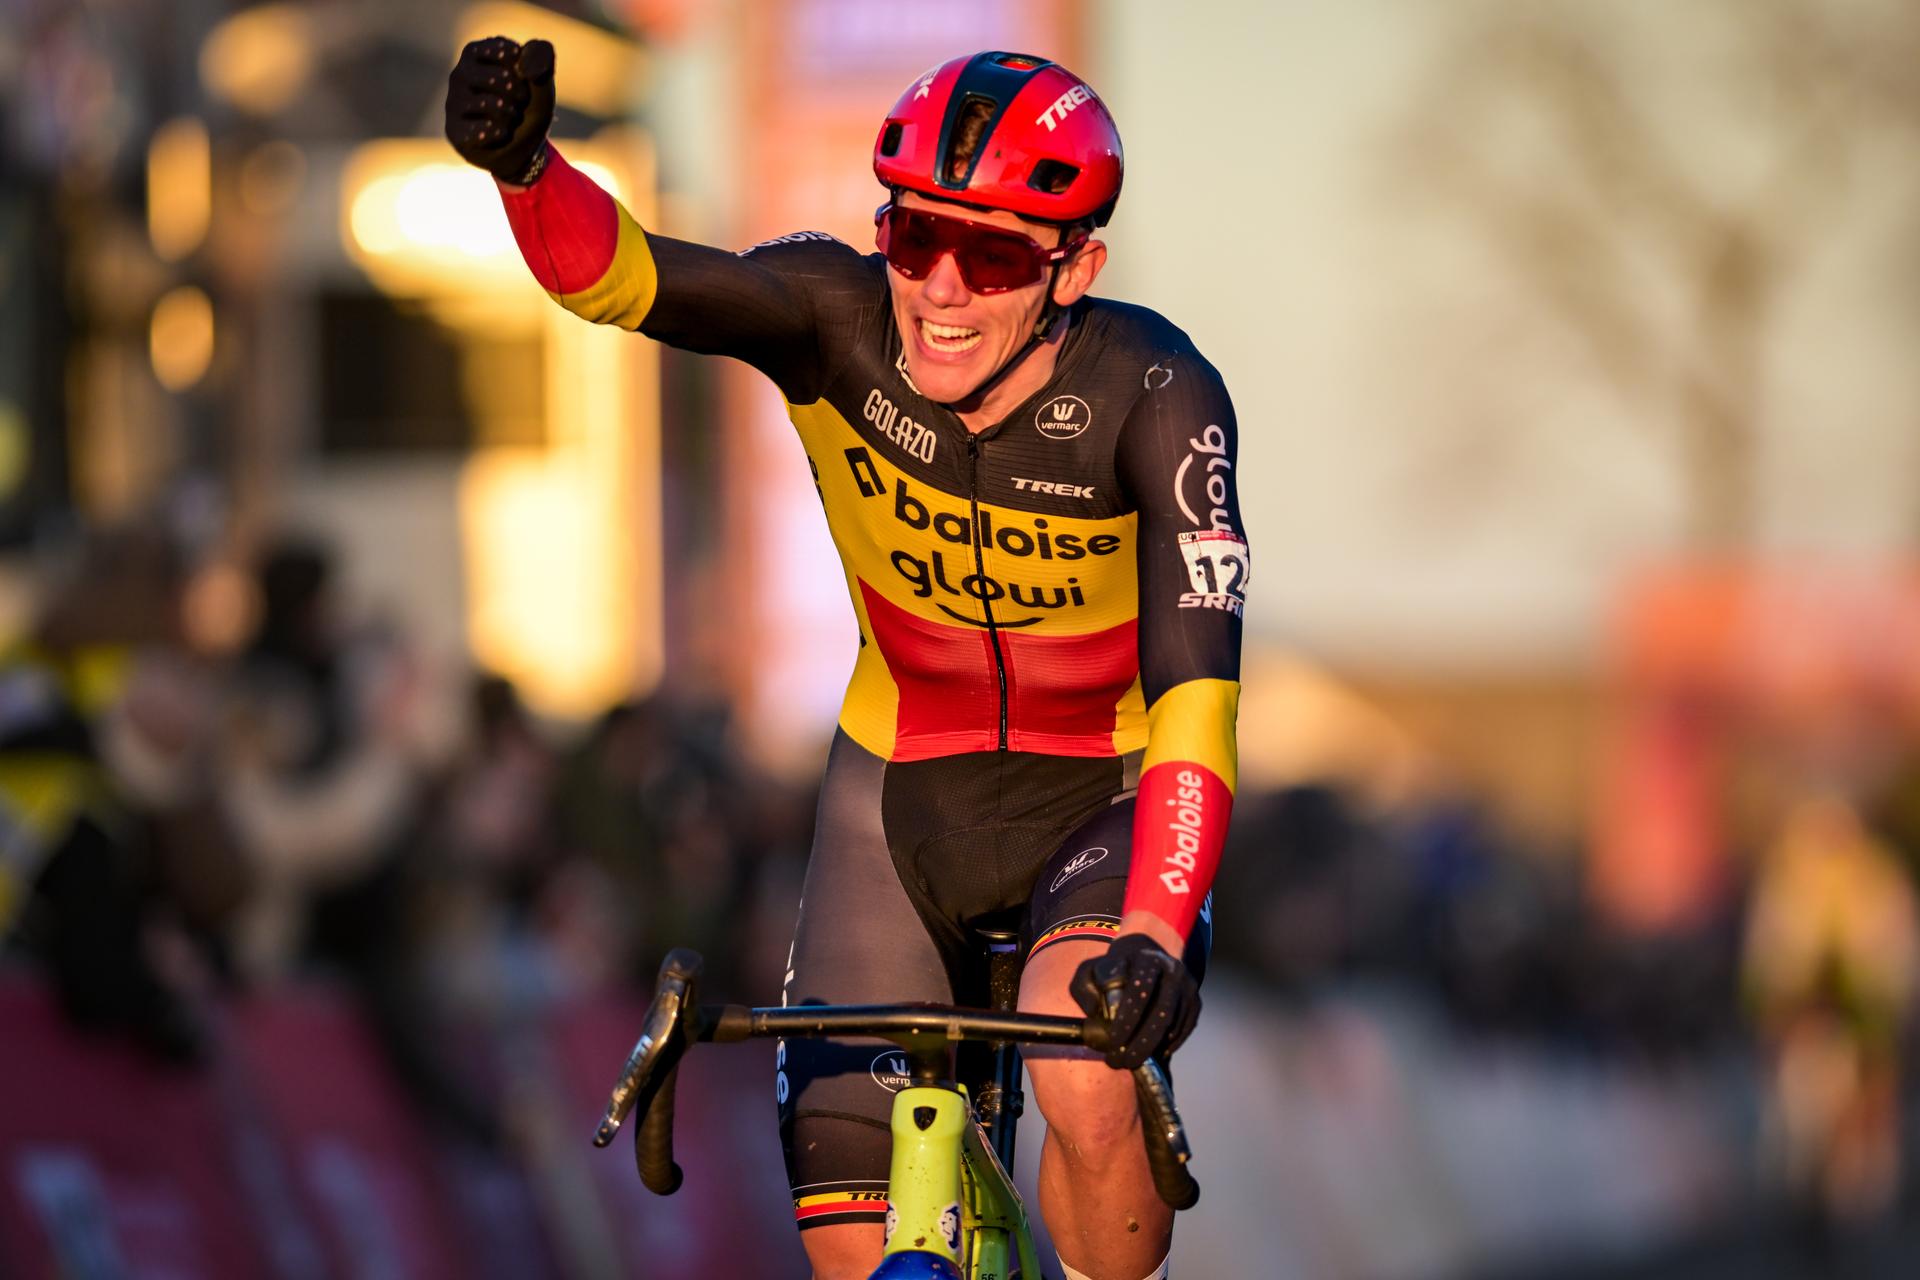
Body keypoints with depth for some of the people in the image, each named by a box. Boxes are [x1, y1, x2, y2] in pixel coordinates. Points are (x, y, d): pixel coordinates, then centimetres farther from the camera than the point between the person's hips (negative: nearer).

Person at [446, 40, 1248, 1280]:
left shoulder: (1153, 397, -27)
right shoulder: (838, 317, -21)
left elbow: (1196, 689, -35)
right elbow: (618, 274, -38)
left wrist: (1155, 936, -49)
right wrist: (524, 166, -60)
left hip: (1104, 798, -3)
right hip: (902, 786, 3)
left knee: (1089, 1087, -32)